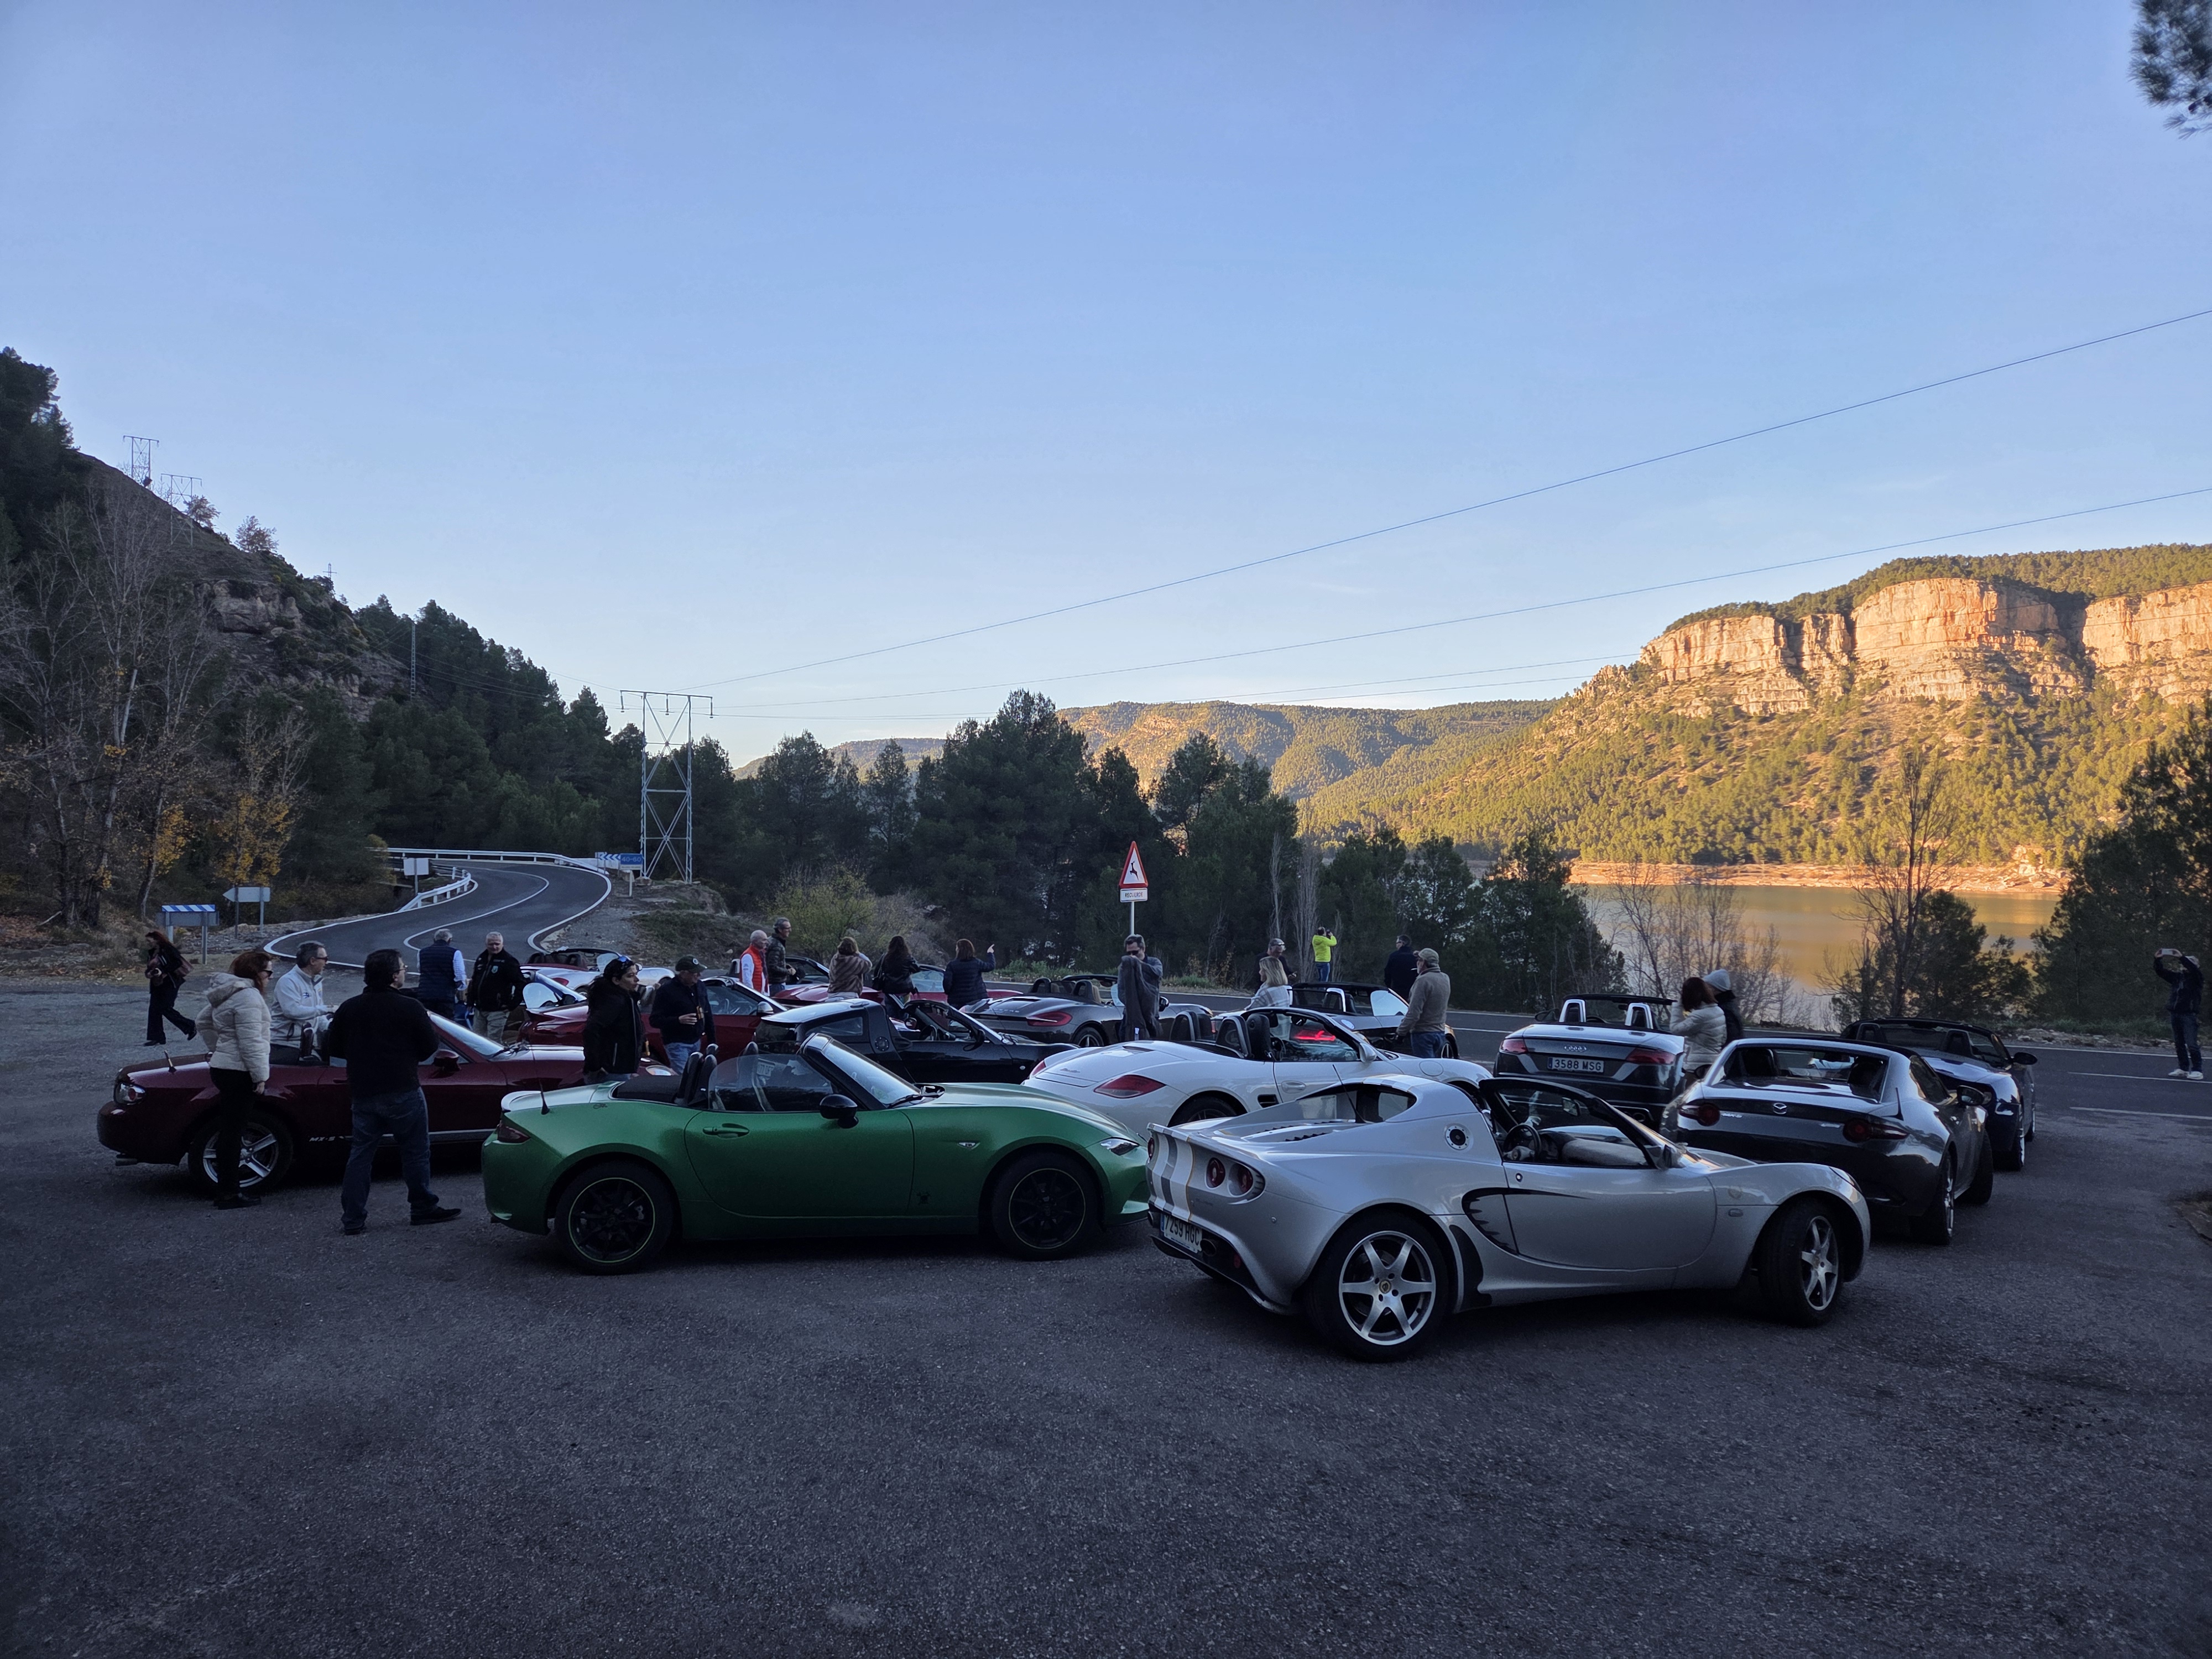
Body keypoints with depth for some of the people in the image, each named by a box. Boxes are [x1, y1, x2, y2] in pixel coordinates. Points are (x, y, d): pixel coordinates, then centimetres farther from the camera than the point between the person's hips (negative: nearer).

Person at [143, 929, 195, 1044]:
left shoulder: (168, 949, -11)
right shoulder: (151, 953, 13)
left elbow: (177, 963, -18)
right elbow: (150, 968, 20)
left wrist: (163, 971, -24)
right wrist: (149, 973, -3)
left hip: (169, 984, -8)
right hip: (157, 985, 8)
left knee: (166, 1009, -10)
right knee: (153, 1010, 2)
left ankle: (191, 1027, 4)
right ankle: (155, 1037, 6)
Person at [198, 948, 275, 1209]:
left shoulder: (226, 994, 15)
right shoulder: (248, 997, -18)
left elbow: (203, 1024, 30)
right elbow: (250, 1042, -22)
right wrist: (260, 1076, -18)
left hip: (222, 1067, 11)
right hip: (238, 1072, -11)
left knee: (228, 1131, 19)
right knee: (233, 1132, -6)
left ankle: (227, 1189, 26)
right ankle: (227, 1195, -2)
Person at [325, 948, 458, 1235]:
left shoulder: (349, 1008, 3)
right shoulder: (410, 1008, -11)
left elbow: (331, 1048, 9)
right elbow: (430, 1047, -6)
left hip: (363, 1093, 4)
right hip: (402, 1092, -4)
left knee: (360, 1154, 10)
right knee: (416, 1152, 8)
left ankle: (353, 1220, 8)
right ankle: (423, 1209, 15)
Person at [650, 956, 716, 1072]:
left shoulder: (700, 987, 8)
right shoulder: (666, 990, -13)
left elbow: (708, 1016, 17)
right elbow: (655, 1020, -15)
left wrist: (712, 1041, 14)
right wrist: (679, 1020, -30)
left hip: (696, 1042, 7)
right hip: (677, 1044, -7)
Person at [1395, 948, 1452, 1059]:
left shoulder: (1423, 981, -19)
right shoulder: (1445, 979, 6)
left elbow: (1414, 1012, -22)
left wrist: (1401, 1032, -14)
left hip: (1423, 1034, -8)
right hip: (1440, 1032, 8)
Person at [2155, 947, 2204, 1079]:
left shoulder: (2196, 977, -2)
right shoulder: (2177, 976, 13)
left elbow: (2193, 968, -23)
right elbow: (2161, 971, 11)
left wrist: (2181, 958, -29)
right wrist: (2157, 960, -5)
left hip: (2189, 1015, -6)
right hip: (2175, 1013, 7)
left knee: (2191, 1044, -10)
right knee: (2179, 1043, 12)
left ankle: (2197, 1070, -7)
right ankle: (2183, 1068, 20)